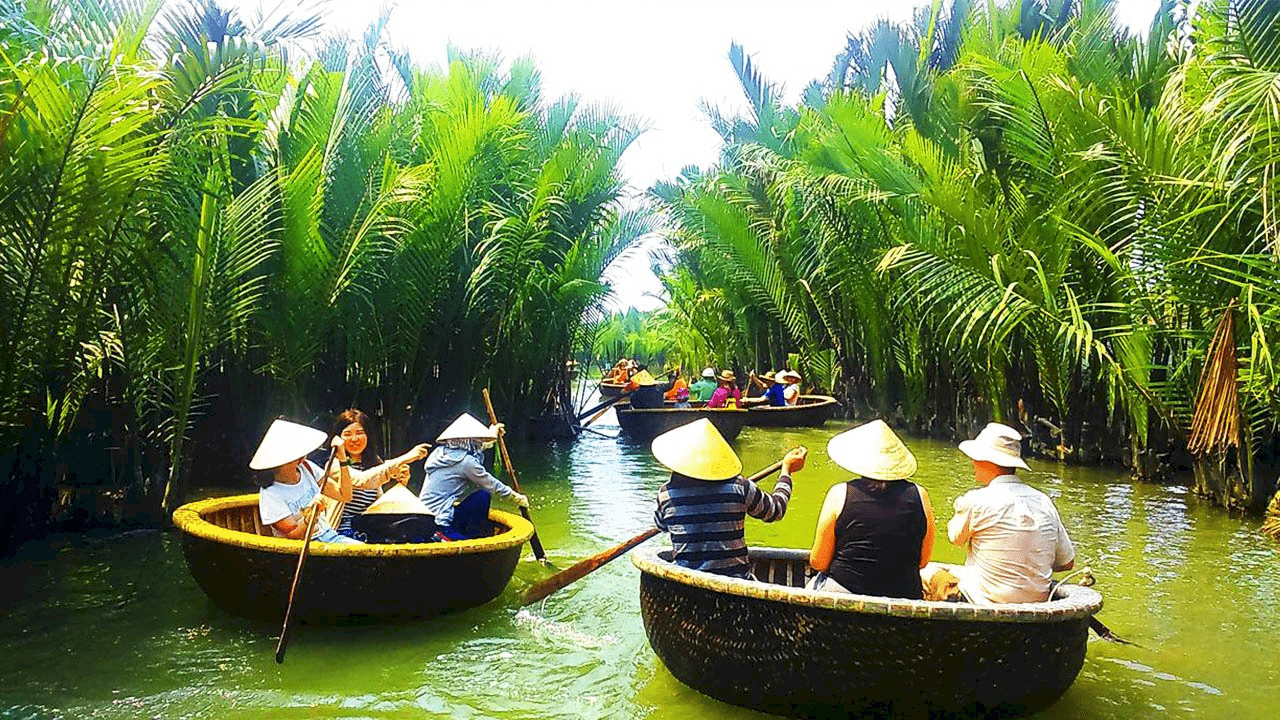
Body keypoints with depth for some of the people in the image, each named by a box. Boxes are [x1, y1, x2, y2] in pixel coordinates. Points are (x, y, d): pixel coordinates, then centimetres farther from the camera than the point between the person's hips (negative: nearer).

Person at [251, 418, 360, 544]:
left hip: (327, 535, 6)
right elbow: (293, 534, -13)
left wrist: (343, 460, -4)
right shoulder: (270, 494, -12)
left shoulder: (306, 468, 4)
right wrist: (310, 516, -32)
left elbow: (344, 496, 5)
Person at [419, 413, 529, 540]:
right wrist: (516, 497, 13)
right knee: (483, 496, -4)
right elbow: (492, 485, -2)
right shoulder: (466, 461, -14)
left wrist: (492, 432, 44)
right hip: (442, 523, -9)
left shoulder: (441, 451, 10)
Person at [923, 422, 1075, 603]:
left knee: (926, 571, 15)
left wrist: (961, 508, 21)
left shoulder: (976, 501, -17)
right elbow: (1068, 562, 7)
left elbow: (956, 538, 4)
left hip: (988, 601, -6)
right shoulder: (1044, 502, -1)